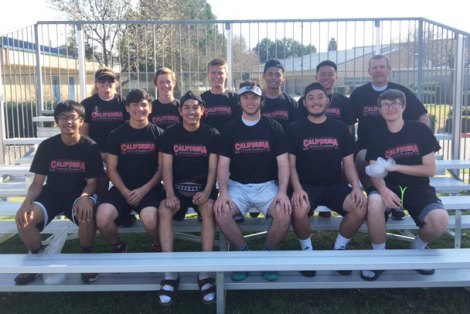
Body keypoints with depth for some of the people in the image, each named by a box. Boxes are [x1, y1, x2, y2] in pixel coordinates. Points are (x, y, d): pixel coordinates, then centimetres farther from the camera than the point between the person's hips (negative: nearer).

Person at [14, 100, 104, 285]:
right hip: (52, 194, 2)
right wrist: (27, 202, -23)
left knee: (86, 214, -37)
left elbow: (92, 182, -7)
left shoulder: (90, 147, -9)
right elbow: (38, 182, -3)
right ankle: (37, 258, 6)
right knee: (23, 219, -25)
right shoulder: (47, 146, -5)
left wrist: (84, 198, -30)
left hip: (79, 194, -2)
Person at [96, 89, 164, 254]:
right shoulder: (116, 135, 6)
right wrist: (125, 192, -10)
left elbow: (162, 168, 1)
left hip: (149, 188, -2)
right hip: (122, 188, 2)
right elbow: (112, 169, 5)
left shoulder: (158, 134, 3)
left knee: (150, 219, -33)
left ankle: (158, 248, 3)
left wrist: (144, 189, -11)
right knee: (102, 217, -26)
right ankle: (118, 246, 8)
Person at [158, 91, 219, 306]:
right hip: (177, 186, 1)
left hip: (203, 186, -1)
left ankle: (205, 273, -30)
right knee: (164, 210, -30)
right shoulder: (170, 134, 2)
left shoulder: (212, 134, 0)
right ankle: (170, 273, -26)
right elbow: (166, 167, -3)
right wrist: (170, 194, -18)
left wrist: (207, 192, -21)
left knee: (209, 208, -34)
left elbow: (213, 167, -4)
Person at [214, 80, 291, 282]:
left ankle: (269, 255, 0)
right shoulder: (230, 129, 5)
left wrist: (282, 192, -16)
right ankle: (243, 253, -2)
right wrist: (223, 192, -16)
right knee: (221, 212, -28)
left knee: (284, 213, -29)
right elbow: (223, 165, 1)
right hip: (237, 185, 1)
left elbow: (283, 163, -1)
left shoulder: (274, 127, 4)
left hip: (267, 185, 0)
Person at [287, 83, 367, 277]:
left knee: (360, 207, -26)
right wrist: (297, 189, -18)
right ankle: (307, 251, -3)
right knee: (298, 211, -35)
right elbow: (291, 165, -1)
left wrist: (356, 187, -10)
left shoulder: (340, 128, 9)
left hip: (335, 185, 2)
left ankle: (339, 249, 1)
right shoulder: (295, 129, 3)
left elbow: (349, 164, 8)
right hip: (306, 186, -2)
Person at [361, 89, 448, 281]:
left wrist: (396, 166, -15)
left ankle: (418, 247, 8)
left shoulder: (420, 131, -2)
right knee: (374, 203, -35)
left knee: (440, 221, -29)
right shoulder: (377, 137, 3)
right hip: (390, 187, 1)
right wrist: (383, 189, -29)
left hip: (418, 188, 0)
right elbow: (375, 173, -6)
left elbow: (430, 169, -5)